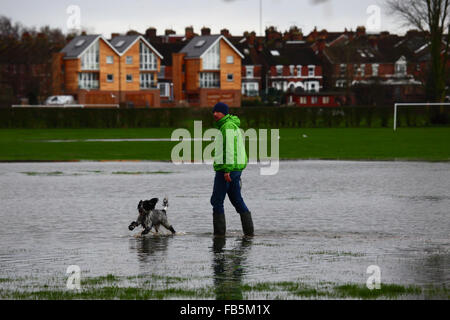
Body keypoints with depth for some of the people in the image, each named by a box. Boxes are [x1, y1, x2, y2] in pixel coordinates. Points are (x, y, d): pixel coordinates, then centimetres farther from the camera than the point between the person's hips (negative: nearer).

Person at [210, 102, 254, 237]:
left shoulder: (228, 126, -13)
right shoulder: (234, 125, 20)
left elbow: (230, 149, -21)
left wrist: (227, 170, -24)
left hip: (226, 169, -10)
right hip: (237, 168, 10)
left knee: (217, 200, -5)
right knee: (236, 199, 13)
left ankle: (219, 232, -5)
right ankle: (249, 231, 11)